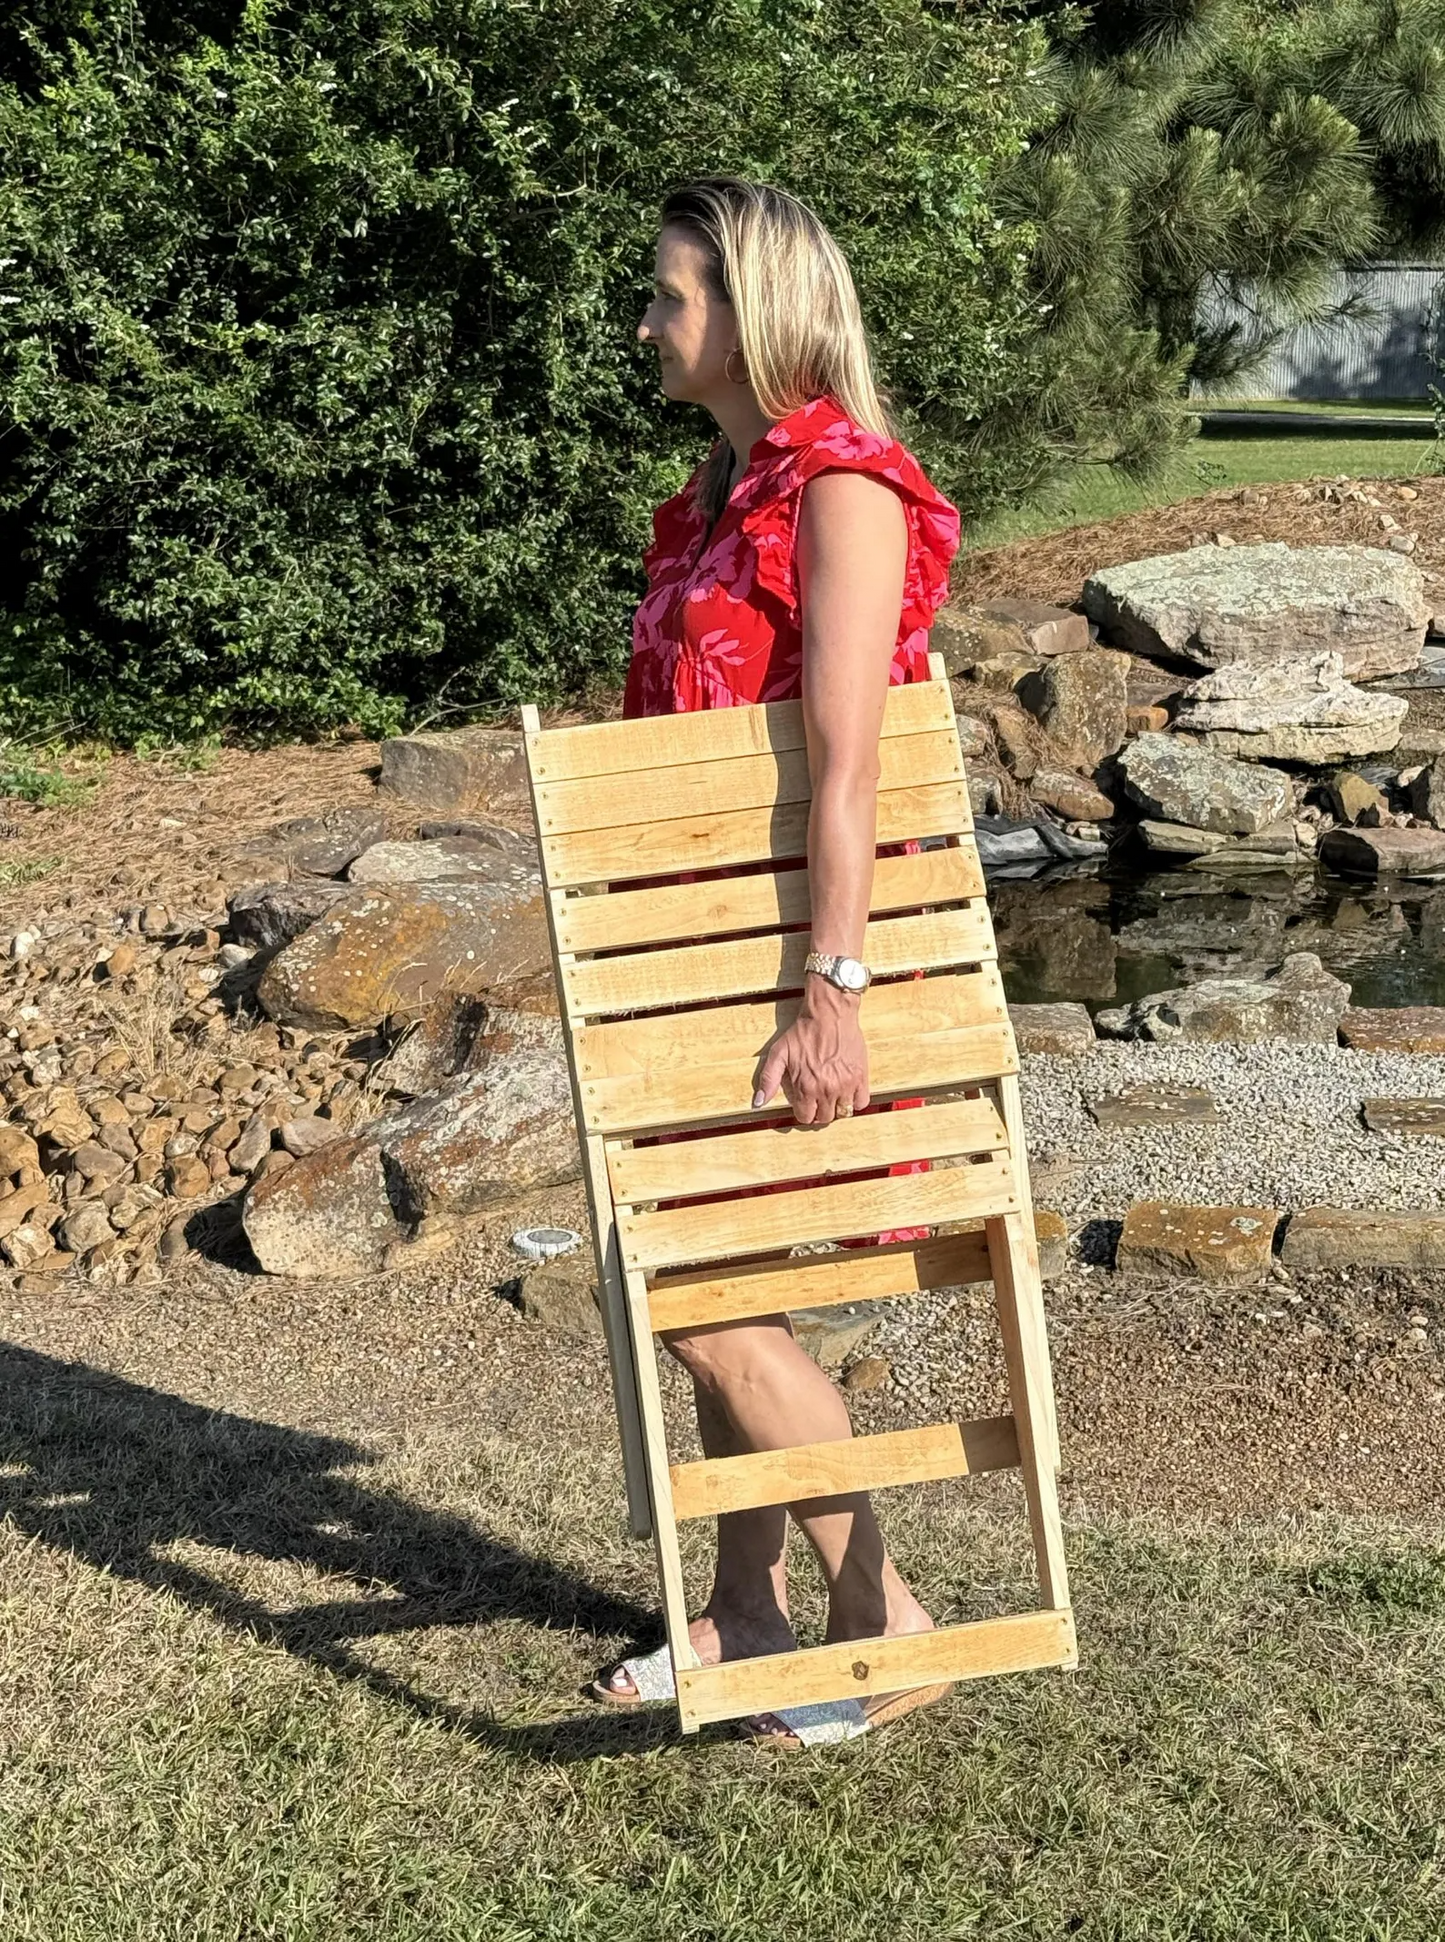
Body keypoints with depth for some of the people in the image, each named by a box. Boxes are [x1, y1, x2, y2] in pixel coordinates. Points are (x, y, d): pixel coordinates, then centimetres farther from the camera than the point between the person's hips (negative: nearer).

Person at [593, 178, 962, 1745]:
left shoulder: (843, 491, -13)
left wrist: (831, 992, -26)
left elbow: (845, 762, -21)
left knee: (694, 1287, -7)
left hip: (796, 937, -9)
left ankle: (885, 1623, 6)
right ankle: (747, 1611, 27)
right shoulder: (715, 498, 14)